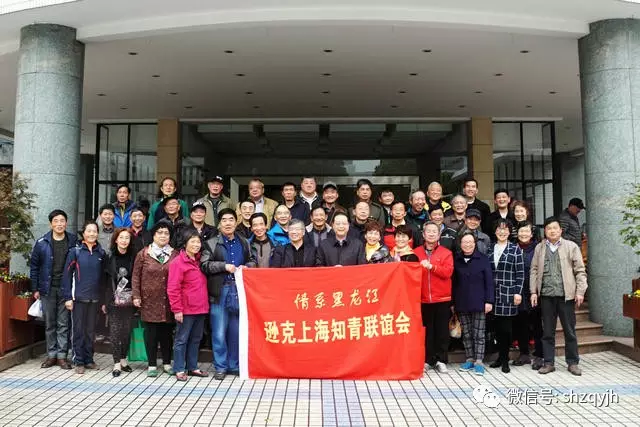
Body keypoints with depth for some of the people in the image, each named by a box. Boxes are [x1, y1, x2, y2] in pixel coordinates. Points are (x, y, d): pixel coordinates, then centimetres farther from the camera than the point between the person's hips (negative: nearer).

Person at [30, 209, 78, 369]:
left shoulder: (73, 241, -2)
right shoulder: (42, 243, 0)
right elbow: (34, 266, 7)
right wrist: (35, 288, 4)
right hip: (47, 289, 1)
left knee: (64, 324, 3)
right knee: (49, 324, 10)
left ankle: (62, 355, 12)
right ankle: (51, 355, 21)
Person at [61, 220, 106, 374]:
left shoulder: (101, 253, 7)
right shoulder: (75, 251, -2)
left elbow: (104, 276, 9)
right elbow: (67, 275, -2)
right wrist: (67, 297, -7)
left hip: (95, 298, 3)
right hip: (79, 298, -3)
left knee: (91, 330, 10)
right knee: (78, 330, 3)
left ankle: (89, 359, 20)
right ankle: (79, 361, 12)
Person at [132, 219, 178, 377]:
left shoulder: (175, 255, 5)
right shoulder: (143, 254, 3)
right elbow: (136, 276, 4)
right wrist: (136, 296, -2)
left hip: (168, 302, 1)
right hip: (149, 300, -1)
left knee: (167, 332, 9)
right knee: (151, 332, 4)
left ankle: (167, 363, 22)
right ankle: (152, 364, 16)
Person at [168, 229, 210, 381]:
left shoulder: (199, 261, 13)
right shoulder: (178, 262, -10)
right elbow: (173, 288, -13)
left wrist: (205, 303, 14)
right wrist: (177, 309, -15)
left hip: (201, 308, 7)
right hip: (186, 309, -7)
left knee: (196, 339, 14)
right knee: (182, 339, 3)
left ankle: (192, 367, 24)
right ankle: (179, 369, 12)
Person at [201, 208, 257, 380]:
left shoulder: (244, 243, 13)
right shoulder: (211, 243, 2)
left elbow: (252, 261, 20)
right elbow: (204, 265, -7)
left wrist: (246, 267, 0)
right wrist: (224, 266, -14)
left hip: (239, 291, 3)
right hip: (220, 292, -3)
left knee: (236, 332, 10)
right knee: (219, 333, -1)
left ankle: (235, 366, 23)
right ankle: (221, 367, 12)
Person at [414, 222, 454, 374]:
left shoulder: (446, 253, 2)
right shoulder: (416, 252, 7)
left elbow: (448, 272, -12)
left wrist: (431, 266, -20)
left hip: (442, 298, -1)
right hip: (423, 298, 1)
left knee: (442, 330, 5)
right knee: (426, 330, 6)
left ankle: (440, 360, 14)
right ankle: (427, 360, 16)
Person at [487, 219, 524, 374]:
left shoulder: (515, 249, 1)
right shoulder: (489, 249, 10)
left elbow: (520, 273, -1)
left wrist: (518, 292, -8)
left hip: (508, 293, -3)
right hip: (493, 294, 3)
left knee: (506, 327, -1)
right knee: (497, 326, 6)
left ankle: (504, 359, 12)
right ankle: (501, 356, 20)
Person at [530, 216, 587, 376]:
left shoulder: (571, 246, 4)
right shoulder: (539, 248, 9)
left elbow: (580, 271, 1)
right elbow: (534, 271, 7)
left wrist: (580, 291, -6)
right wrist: (533, 292, 1)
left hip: (566, 295, -2)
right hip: (546, 296, 2)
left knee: (570, 331, 5)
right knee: (547, 332, 8)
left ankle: (573, 363, 18)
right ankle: (549, 363, 16)